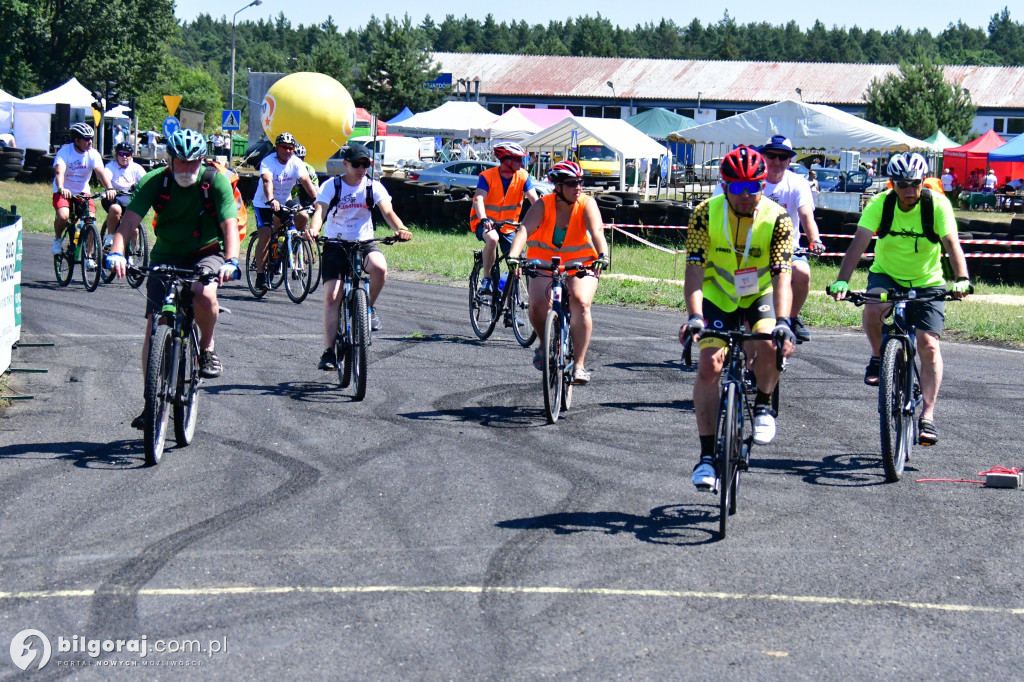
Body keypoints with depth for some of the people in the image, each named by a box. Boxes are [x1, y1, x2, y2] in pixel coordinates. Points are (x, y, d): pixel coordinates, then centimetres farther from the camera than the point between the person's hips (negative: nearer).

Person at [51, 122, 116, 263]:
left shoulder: (93, 154, -11)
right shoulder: (64, 152, -18)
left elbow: (100, 172, -26)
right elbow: (59, 172, -34)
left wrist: (109, 189, -44)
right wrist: (61, 188, -54)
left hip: (82, 192, 3)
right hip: (63, 192, -3)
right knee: (63, 215, -30)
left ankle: (89, 256, -2)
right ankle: (57, 239, 2)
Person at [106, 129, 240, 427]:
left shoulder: (216, 181, -16)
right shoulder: (155, 181, -14)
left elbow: (230, 225, -25)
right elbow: (130, 219, -24)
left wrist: (231, 261, -43)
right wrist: (117, 252, -43)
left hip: (207, 253, -2)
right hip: (166, 256, 2)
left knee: (204, 294, -34)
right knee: (154, 324, -10)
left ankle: (207, 347, -3)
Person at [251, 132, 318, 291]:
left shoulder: (297, 163, -11)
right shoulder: (268, 162, -22)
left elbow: (306, 182, -23)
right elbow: (267, 181, -39)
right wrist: (271, 200, -57)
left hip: (285, 203, 4)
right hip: (263, 204, -4)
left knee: (303, 217, -21)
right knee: (265, 234, -20)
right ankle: (260, 275, -17)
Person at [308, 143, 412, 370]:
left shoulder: (374, 187, 0)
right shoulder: (331, 186, -4)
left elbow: (387, 211, -12)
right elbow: (320, 211, -18)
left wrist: (400, 229, -34)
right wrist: (313, 230, -41)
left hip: (364, 243, 1)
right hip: (335, 246, -1)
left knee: (380, 268, -33)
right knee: (331, 297, -12)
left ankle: (369, 307, -3)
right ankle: (329, 351, -8)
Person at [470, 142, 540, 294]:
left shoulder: (523, 176, -7)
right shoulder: (487, 176, -16)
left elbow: (534, 199, -16)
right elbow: (479, 199, -28)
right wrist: (484, 219, -46)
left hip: (508, 226, 4)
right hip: (486, 223, -4)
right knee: (492, 238, -37)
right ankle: (486, 278, -20)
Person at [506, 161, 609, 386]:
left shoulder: (587, 204, -13)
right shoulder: (543, 206, -13)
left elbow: (596, 231, -29)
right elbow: (525, 230, -29)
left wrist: (602, 255, -49)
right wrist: (513, 255, -47)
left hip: (581, 266, 0)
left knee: (580, 303, -28)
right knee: (537, 306, -25)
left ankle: (579, 364, -21)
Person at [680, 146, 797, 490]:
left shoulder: (777, 217, -20)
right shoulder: (706, 213, -18)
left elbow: (782, 275, -27)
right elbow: (695, 268, -24)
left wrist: (783, 321, -42)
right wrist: (695, 317, -39)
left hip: (760, 295, -1)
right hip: (718, 296, 1)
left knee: (769, 345, -30)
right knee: (708, 367, -14)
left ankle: (763, 404, 1)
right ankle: (708, 454, -5)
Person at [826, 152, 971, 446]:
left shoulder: (938, 204, -17)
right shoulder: (880, 204, -15)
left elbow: (952, 244, -27)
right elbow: (859, 242, -25)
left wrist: (961, 279, -44)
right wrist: (842, 280, -39)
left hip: (927, 283, 0)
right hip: (886, 276, 0)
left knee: (928, 345, -14)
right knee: (872, 309, -33)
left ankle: (927, 416, -8)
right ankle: (878, 357, -3)